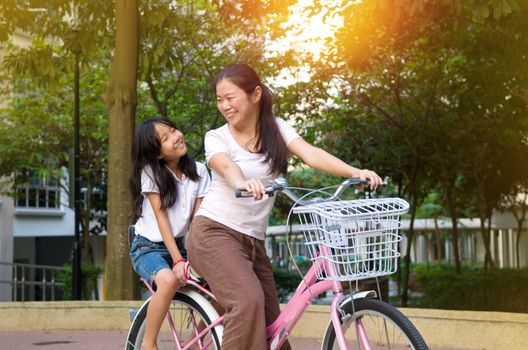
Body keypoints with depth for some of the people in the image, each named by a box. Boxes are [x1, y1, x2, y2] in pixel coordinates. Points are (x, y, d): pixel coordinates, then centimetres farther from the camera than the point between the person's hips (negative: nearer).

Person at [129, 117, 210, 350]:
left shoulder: (198, 171, -1)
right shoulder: (150, 172, -11)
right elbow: (161, 217, -17)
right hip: (148, 247, -4)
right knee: (169, 281, -35)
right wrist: (177, 260, -25)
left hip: (180, 244, 5)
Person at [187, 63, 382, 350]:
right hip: (214, 232, -4)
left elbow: (311, 155, -10)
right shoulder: (216, 137, -2)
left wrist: (356, 172, -28)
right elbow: (226, 166, -24)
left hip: (252, 240, 4)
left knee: (271, 325, 2)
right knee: (248, 301, -28)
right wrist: (243, 183, -49)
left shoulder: (276, 128, 6)